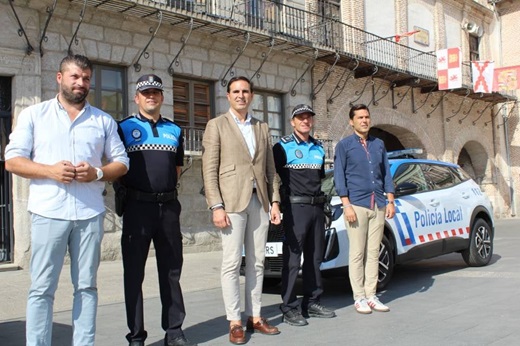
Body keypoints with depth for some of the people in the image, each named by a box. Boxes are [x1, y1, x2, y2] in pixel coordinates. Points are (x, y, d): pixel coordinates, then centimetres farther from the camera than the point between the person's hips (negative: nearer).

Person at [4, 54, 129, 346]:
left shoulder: (104, 120, 14)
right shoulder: (33, 115, 9)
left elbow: (121, 163, 12)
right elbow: (13, 160, 3)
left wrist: (97, 173, -8)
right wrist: (50, 171, -13)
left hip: (90, 214, 2)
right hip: (48, 212, -2)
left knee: (87, 286, 6)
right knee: (42, 288, -1)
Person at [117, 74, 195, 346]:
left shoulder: (175, 130, 14)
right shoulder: (124, 127, 3)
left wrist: (166, 189, 10)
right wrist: (129, 189, -1)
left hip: (169, 206, 4)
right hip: (137, 206, -3)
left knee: (171, 271, 9)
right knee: (134, 272, 3)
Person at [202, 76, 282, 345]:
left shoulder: (262, 128, 16)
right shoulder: (217, 125, 2)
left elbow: (270, 169, 16)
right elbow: (209, 169, -5)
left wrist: (275, 201, 7)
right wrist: (216, 206, -13)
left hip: (259, 201, 5)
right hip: (232, 201, -5)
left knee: (256, 263, 8)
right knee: (232, 264, -4)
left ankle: (254, 317, 16)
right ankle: (234, 322, 3)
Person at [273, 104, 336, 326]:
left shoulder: (319, 148, 16)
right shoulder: (283, 147, -3)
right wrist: (277, 203, -8)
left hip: (317, 207, 6)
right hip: (295, 208, -6)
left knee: (315, 258, 10)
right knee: (292, 259, -7)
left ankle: (312, 302, 19)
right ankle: (289, 308, -3)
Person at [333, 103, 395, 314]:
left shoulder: (379, 144, 15)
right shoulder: (344, 145, 3)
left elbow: (386, 174, 16)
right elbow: (339, 177, -1)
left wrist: (390, 201, 8)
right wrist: (347, 205, -10)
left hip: (378, 205, 4)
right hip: (357, 205, -4)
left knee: (374, 253, 5)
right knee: (357, 253, -2)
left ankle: (371, 295, 11)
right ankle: (359, 297, 4)